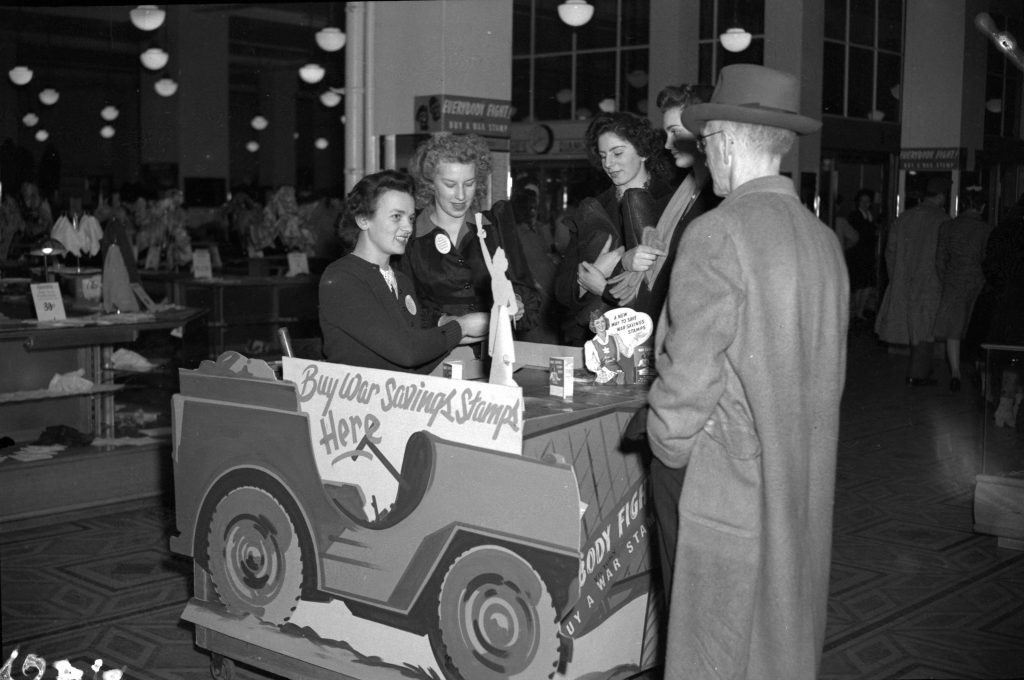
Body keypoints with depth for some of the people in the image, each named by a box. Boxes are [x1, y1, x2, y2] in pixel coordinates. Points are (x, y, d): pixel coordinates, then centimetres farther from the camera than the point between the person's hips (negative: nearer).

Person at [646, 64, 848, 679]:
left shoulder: (717, 235, -16)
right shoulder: (824, 239, 4)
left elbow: (690, 373, -16)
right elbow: (830, 369, 11)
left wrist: (667, 445, 0)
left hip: (733, 489, -7)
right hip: (807, 489, 7)